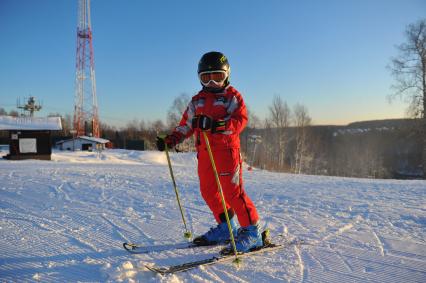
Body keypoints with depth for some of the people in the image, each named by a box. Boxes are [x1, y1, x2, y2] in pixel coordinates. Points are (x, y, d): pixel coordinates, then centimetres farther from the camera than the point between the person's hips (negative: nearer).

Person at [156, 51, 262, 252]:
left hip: (226, 149, -7)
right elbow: (186, 125, 20)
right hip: (204, 152, 7)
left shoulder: (232, 96, 1)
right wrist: (171, 140, 6)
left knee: (232, 191, -9)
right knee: (208, 191, 10)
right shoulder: (197, 101, 18)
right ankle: (226, 227, 24)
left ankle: (251, 231, 2)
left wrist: (217, 125, -28)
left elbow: (240, 120, -12)